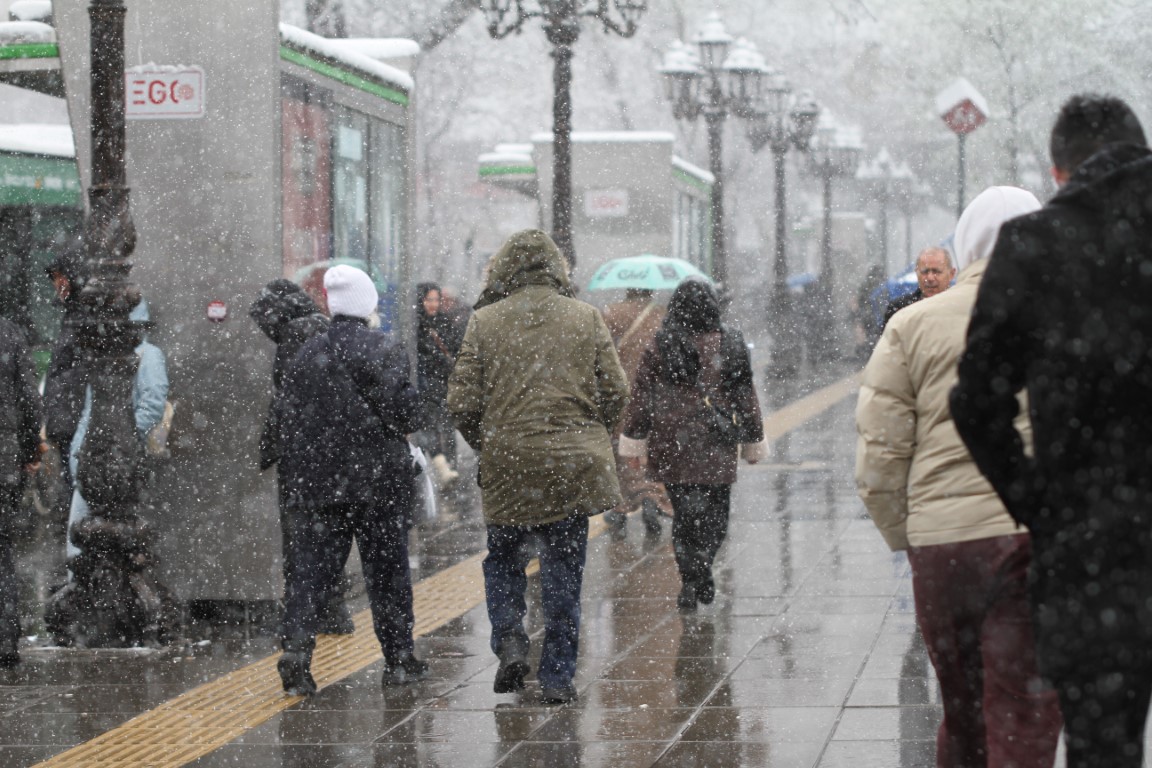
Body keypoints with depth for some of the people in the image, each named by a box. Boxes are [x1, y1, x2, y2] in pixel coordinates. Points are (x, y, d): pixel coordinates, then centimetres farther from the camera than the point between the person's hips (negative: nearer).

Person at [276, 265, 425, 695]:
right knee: (387, 571, 7)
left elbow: (285, 415, 8)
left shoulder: (307, 354, 6)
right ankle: (398, 660, 15)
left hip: (317, 481, 3)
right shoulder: (383, 351, -9)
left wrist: (296, 477, 15)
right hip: (378, 481, -3)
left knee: (312, 567, 4)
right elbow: (403, 411, -15)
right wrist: (408, 427, 8)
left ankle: (295, 648, -13)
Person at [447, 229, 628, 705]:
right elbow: (615, 392, 2)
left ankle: (510, 641, -1)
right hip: (575, 468, 1)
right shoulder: (586, 318, 2)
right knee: (563, 572, 7)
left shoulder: (484, 322, -2)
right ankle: (557, 678, 7)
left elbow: (462, 402, -4)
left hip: (506, 468, -1)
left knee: (503, 561, 19)